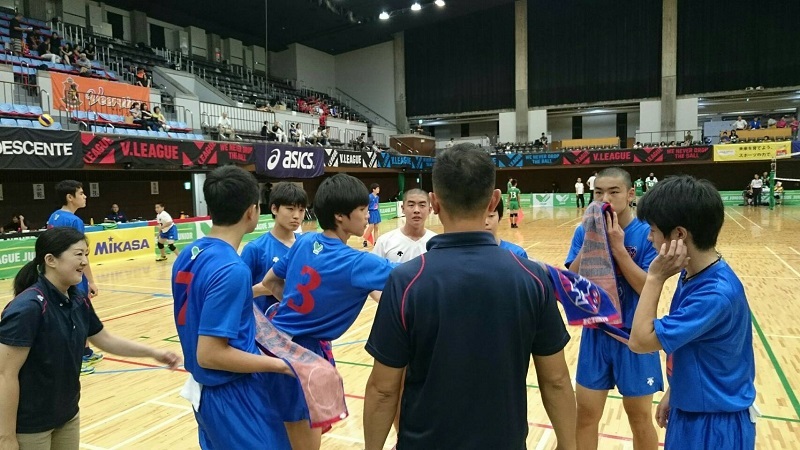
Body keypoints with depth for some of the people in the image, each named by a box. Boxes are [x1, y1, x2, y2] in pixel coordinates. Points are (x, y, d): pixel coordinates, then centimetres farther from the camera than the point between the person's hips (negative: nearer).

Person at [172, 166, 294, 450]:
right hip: (234, 396, -9)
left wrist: (252, 291, 18)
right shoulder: (231, 268, -26)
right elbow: (210, 354, -26)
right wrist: (281, 364, -20)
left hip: (207, 389, 9)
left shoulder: (188, 256, 1)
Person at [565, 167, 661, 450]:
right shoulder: (585, 231, -4)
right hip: (595, 335, 2)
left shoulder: (647, 233, -12)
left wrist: (618, 246, -25)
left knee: (639, 416, 15)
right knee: (586, 414, 11)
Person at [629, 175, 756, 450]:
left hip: (715, 425, -8)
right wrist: (674, 392, 15)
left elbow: (640, 341, -29)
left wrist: (655, 278, -26)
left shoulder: (716, 293, -31)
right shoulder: (693, 274, -2)